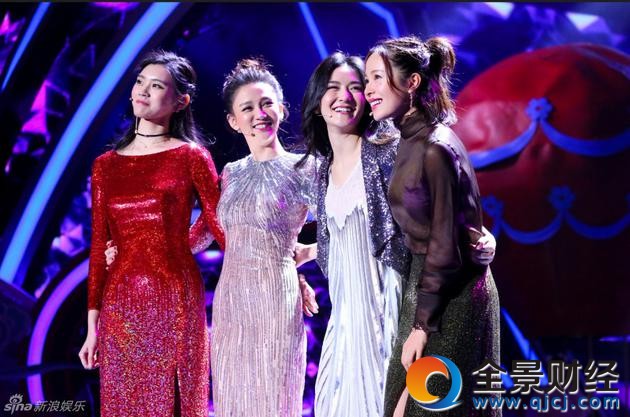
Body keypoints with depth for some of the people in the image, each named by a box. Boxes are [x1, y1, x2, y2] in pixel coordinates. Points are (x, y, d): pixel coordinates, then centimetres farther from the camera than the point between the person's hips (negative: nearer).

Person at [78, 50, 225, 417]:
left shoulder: (190, 156, 0)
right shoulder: (106, 165, 10)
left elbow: (224, 227, -1)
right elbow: (99, 248, 9)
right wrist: (92, 324, 7)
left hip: (177, 301, -3)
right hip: (121, 304, 3)